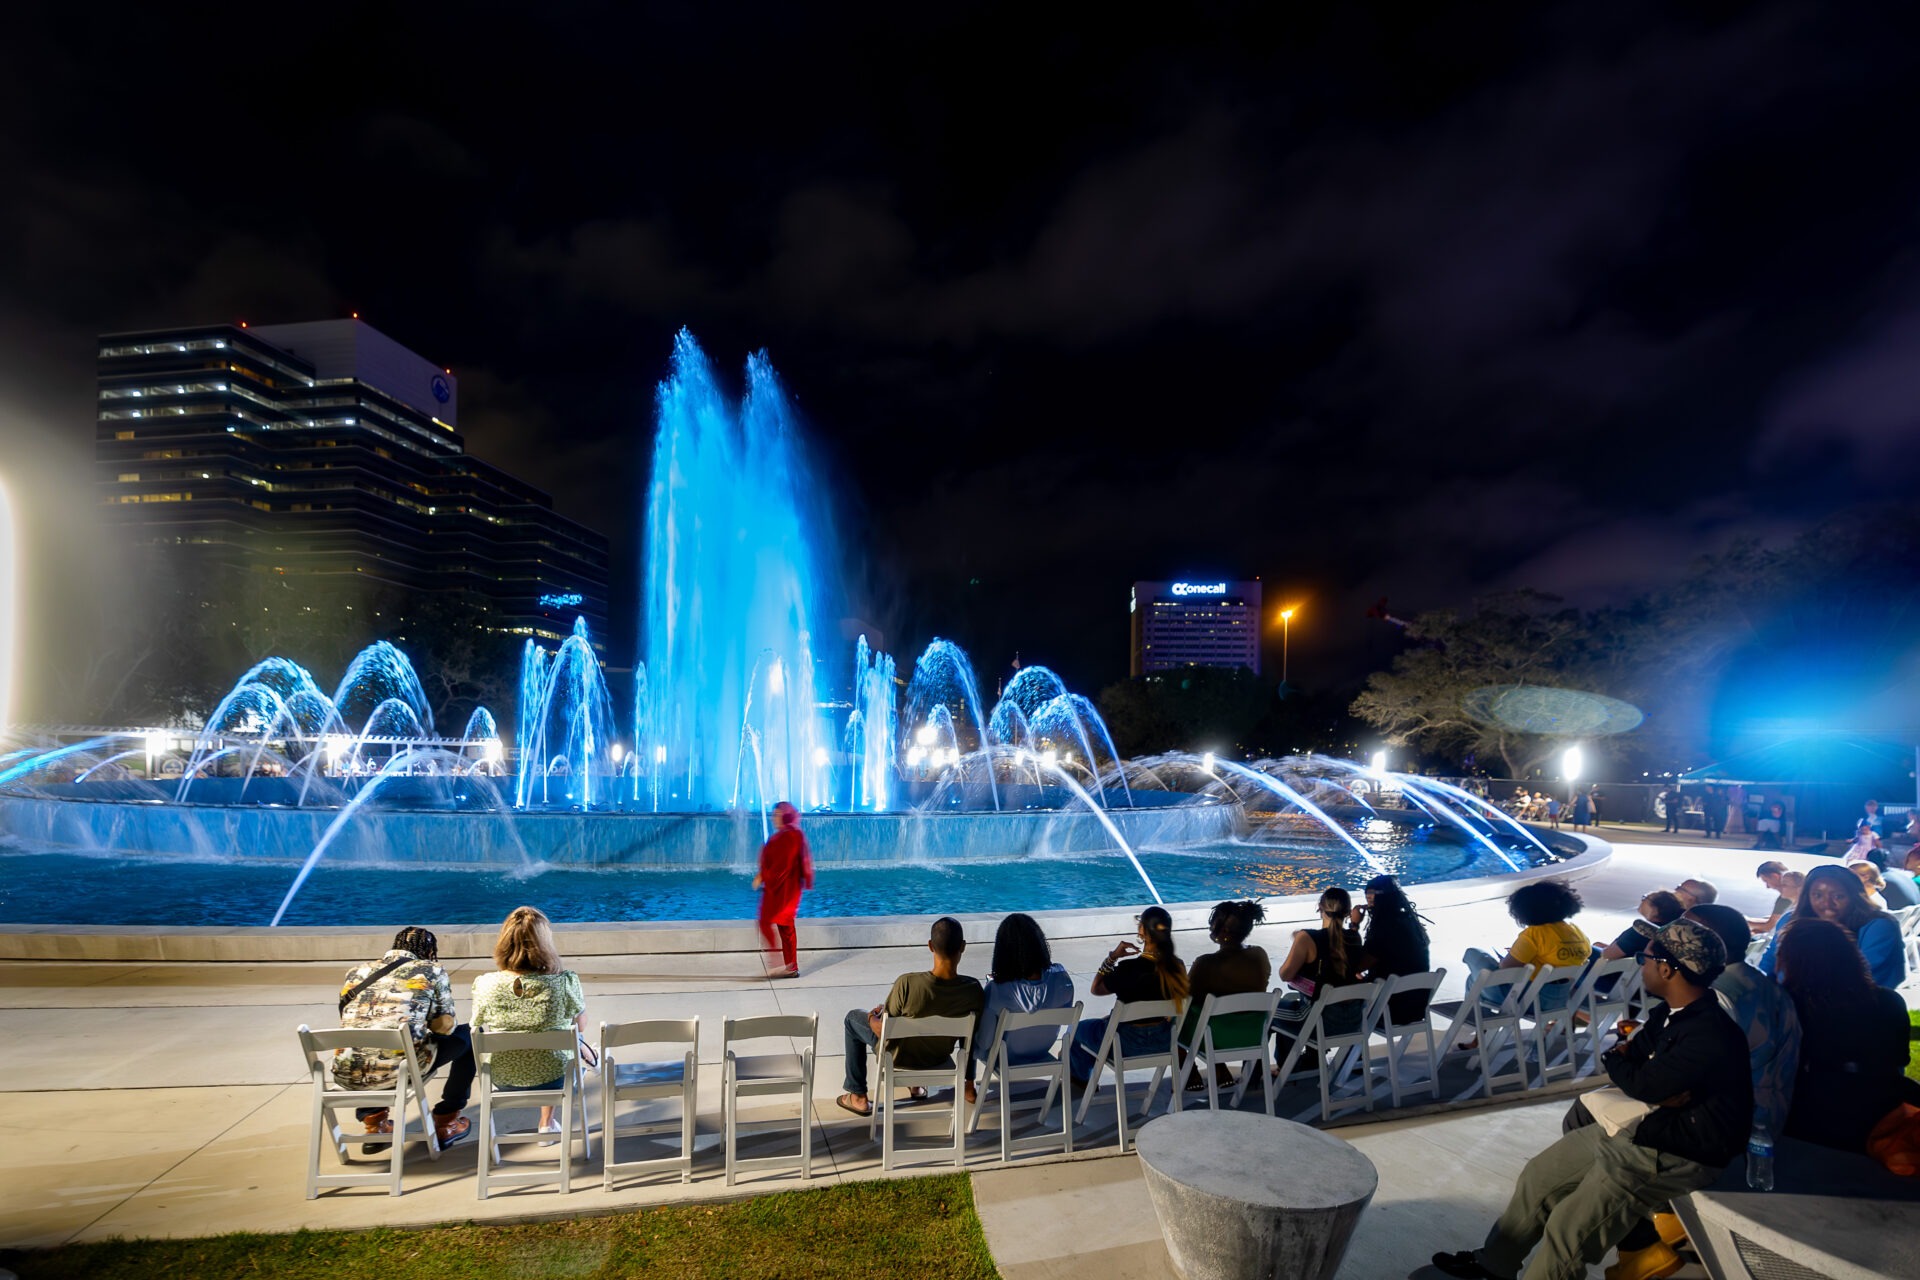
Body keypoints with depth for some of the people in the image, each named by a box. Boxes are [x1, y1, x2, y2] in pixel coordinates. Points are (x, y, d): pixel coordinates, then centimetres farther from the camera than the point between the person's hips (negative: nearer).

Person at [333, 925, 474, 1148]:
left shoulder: (356, 974, 16)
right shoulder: (432, 971, 5)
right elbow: (444, 1025, 3)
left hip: (348, 1076, 5)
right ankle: (446, 1122, 24)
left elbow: (351, 1025, 23)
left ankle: (374, 1122, 33)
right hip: (400, 1069, -5)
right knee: (468, 1035, 20)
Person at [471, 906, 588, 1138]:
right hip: (554, 1077, -2)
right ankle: (547, 1122, 44)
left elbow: (478, 1025, -3)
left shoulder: (484, 985, -22)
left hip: (503, 1080, 2)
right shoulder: (565, 982, -28)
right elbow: (581, 1026, -9)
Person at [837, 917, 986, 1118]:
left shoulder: (907, 983, -35)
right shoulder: (974, 989, -27)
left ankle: (858, 1097, 29)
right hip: (939, 1057, 3)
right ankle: (916, 1084, 43)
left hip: (900, 1055, -3)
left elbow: (883, 1031, -21)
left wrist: (872, 1017, 2)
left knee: (853, 1017, 24)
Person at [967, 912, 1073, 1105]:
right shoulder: (1062, 978, -25)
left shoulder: (997, 989, -36)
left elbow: (984, 1042, -23)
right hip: (1041, 1053, 4)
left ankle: (969, 1087, 40)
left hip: (1004, 1058, -4)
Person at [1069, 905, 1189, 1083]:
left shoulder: (1129, 968, -29)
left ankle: (1081, 1077, 47)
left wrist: (1112, 957, -9)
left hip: (1129, 1045, -6)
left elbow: (1096, 989, -12)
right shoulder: (1177, 966, -14)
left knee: (1077, 1028, 22)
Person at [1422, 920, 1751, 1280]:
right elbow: (1629, 1062, 8)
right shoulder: (1670, 1012, 4)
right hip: (1643, 1126, 10)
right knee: (1540, 1174, 13)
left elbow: (1644, 1085, -24)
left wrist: (1617, 1062, -2)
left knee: (1568, 1227, -14)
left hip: (1682, 1152, -10)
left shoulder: (1711, 1035, -27)